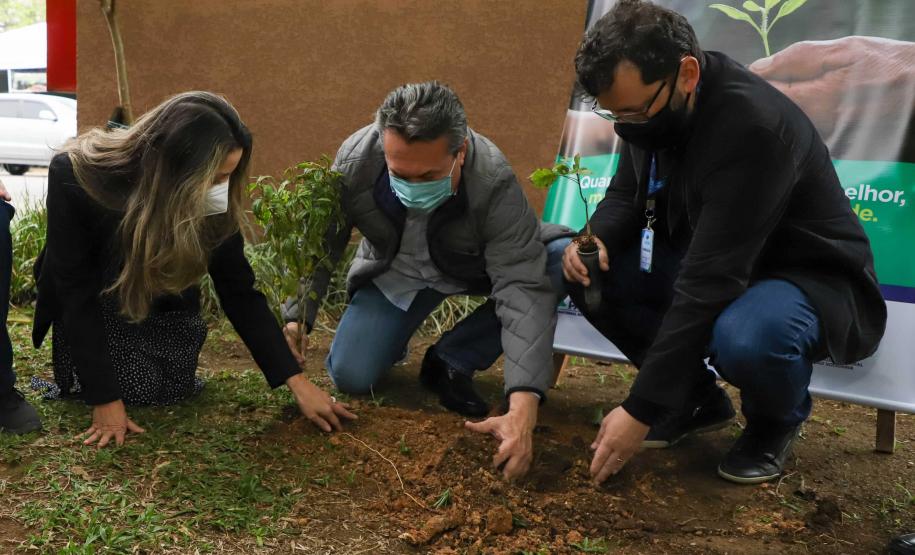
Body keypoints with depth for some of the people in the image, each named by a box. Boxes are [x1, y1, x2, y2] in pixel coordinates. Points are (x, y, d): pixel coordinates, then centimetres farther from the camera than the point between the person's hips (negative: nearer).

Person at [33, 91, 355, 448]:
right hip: (91, 304, -1)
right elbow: (76, 293, -28)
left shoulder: (212, 201, -27)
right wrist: (105, 399, -30)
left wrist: (296, 382, -23)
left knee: (168, 390, -11)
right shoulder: (75, 177, -35)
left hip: (164, 304, 2)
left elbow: (239, 292, -19)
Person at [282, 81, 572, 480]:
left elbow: (523, 287, -40)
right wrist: (296, 319, -21)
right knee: (349, 376, -18)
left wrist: (522, 408, -48)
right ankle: (396, 331, 19)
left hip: (473, 270, 0)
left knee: (567, 262, -27)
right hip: (394, 274, 1)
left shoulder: (494, 183, -36)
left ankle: (450, 361, -10)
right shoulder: (355, 159, -28)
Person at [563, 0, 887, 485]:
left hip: (816, 280, -7)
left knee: (743, 338, -40)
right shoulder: (652, 107, -8)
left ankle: (776, 422, -2)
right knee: (584, 272, -11)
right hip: (713, 266, 7)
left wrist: (641, 410, -32)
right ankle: (697, 398, 5)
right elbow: (627, 195, 9)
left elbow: (708, 288, -35)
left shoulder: (753, 126, -32)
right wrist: (596, 240, -17)